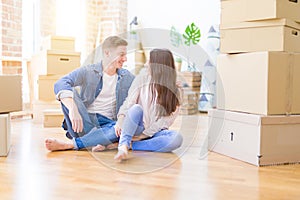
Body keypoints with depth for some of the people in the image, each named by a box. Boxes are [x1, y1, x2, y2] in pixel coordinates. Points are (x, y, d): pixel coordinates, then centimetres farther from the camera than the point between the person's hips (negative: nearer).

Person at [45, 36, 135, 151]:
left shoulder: (128, 78, 12)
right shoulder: (87, 72, -1)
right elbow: (60, 84, -18)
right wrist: (73, 109, -36)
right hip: (83, 122, -2)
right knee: (69, 92, -23)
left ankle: (68, 145, -34)